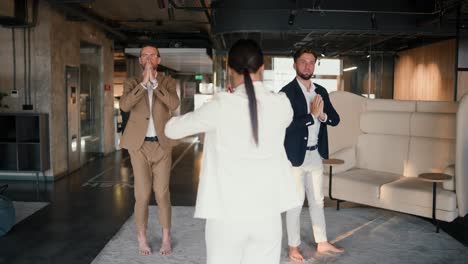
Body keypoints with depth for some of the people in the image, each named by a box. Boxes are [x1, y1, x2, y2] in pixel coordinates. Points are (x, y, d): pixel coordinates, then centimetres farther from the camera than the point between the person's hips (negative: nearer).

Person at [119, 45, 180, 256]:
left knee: (162, 194, 2)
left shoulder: (168, 82, 4)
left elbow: (174, 104, -18)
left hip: (162, 145, 0)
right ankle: (142, 239, 19)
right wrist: (144, 82, -23)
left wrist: (154, 81, -21)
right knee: (142, 195, -1)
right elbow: (124, 106, -18)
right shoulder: (132, 83, 3)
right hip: (140, 146, 0)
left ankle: (166, 239, 20)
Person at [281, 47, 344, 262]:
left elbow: (335, 119, 7)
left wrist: (323, 115, -12)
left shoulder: (321, 91, 9)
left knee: (317, 201, 17)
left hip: (316, 155, 6)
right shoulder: (287, 92, -12)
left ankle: (322, 243, 30)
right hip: (295, 156, -6)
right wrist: (312, 115, -19)